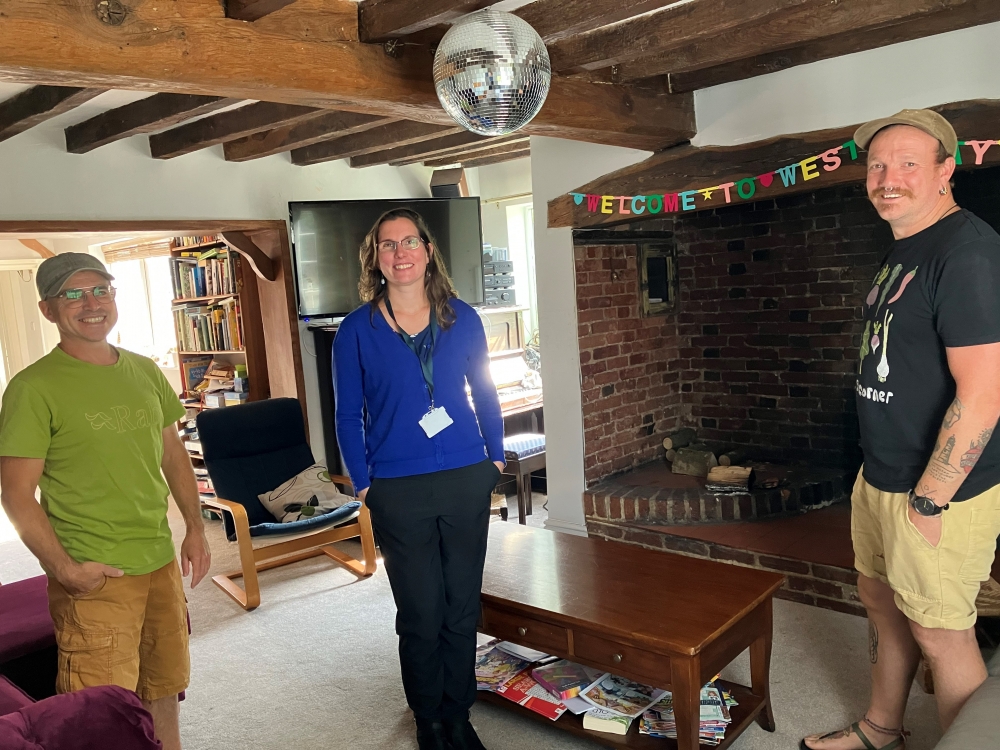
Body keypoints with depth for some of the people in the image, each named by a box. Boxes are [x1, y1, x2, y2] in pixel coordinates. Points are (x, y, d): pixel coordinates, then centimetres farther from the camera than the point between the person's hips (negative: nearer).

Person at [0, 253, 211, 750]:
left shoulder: (145, 372, 6)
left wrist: (195, 527, 8)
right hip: (94, 579, -5)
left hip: (162, 564, 6)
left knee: (164, 690, 20)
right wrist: (63, 569, -17)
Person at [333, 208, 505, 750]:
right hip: (399, 492, -2)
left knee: (463, 609, 12)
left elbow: (485, 393, 11)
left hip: (467, 482, 2)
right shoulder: (356, 330, -3)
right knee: (420, 616, 9)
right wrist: (364, 485, -2)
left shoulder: (461, 318, 3)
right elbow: (349, 416, 2)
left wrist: (496, 457, 8)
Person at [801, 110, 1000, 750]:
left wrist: (928, 501, -20)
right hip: (881, 477, 10)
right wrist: (882, 479, 17)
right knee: (882, 601, 22)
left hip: (939, 490, -10)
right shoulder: (905, 250, 12)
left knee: (940, 636, 5)